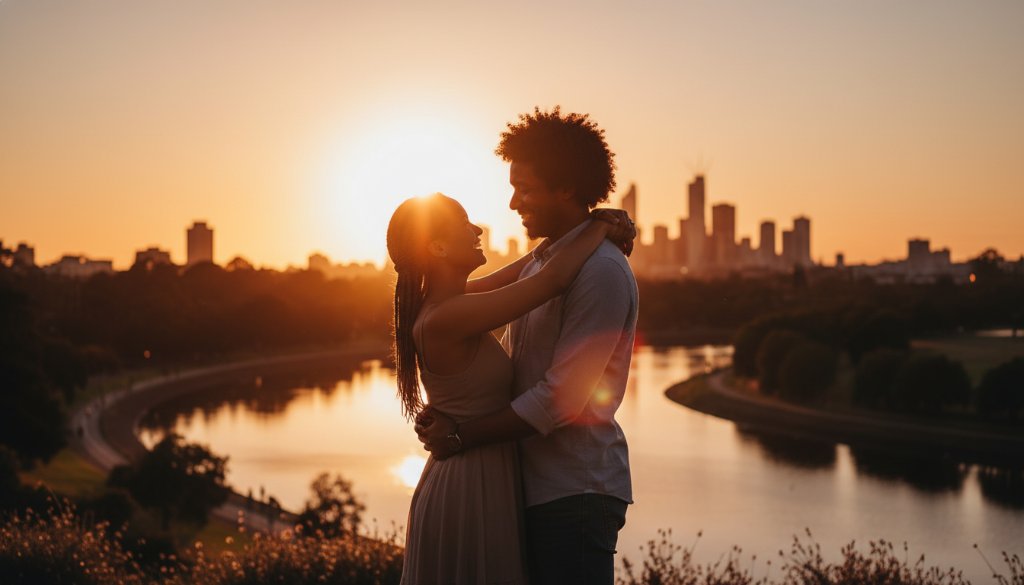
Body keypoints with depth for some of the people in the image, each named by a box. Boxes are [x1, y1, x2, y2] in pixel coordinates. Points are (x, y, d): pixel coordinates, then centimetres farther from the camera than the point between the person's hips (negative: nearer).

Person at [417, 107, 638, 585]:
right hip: (534, 486, 8)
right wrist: (446, 415, 1)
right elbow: (509, 365, 18)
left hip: (575, 494, -8)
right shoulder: (537, 263, 15)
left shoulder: (601, 271, -14)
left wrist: (461, 435, -11)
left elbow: (560, 397, -18)